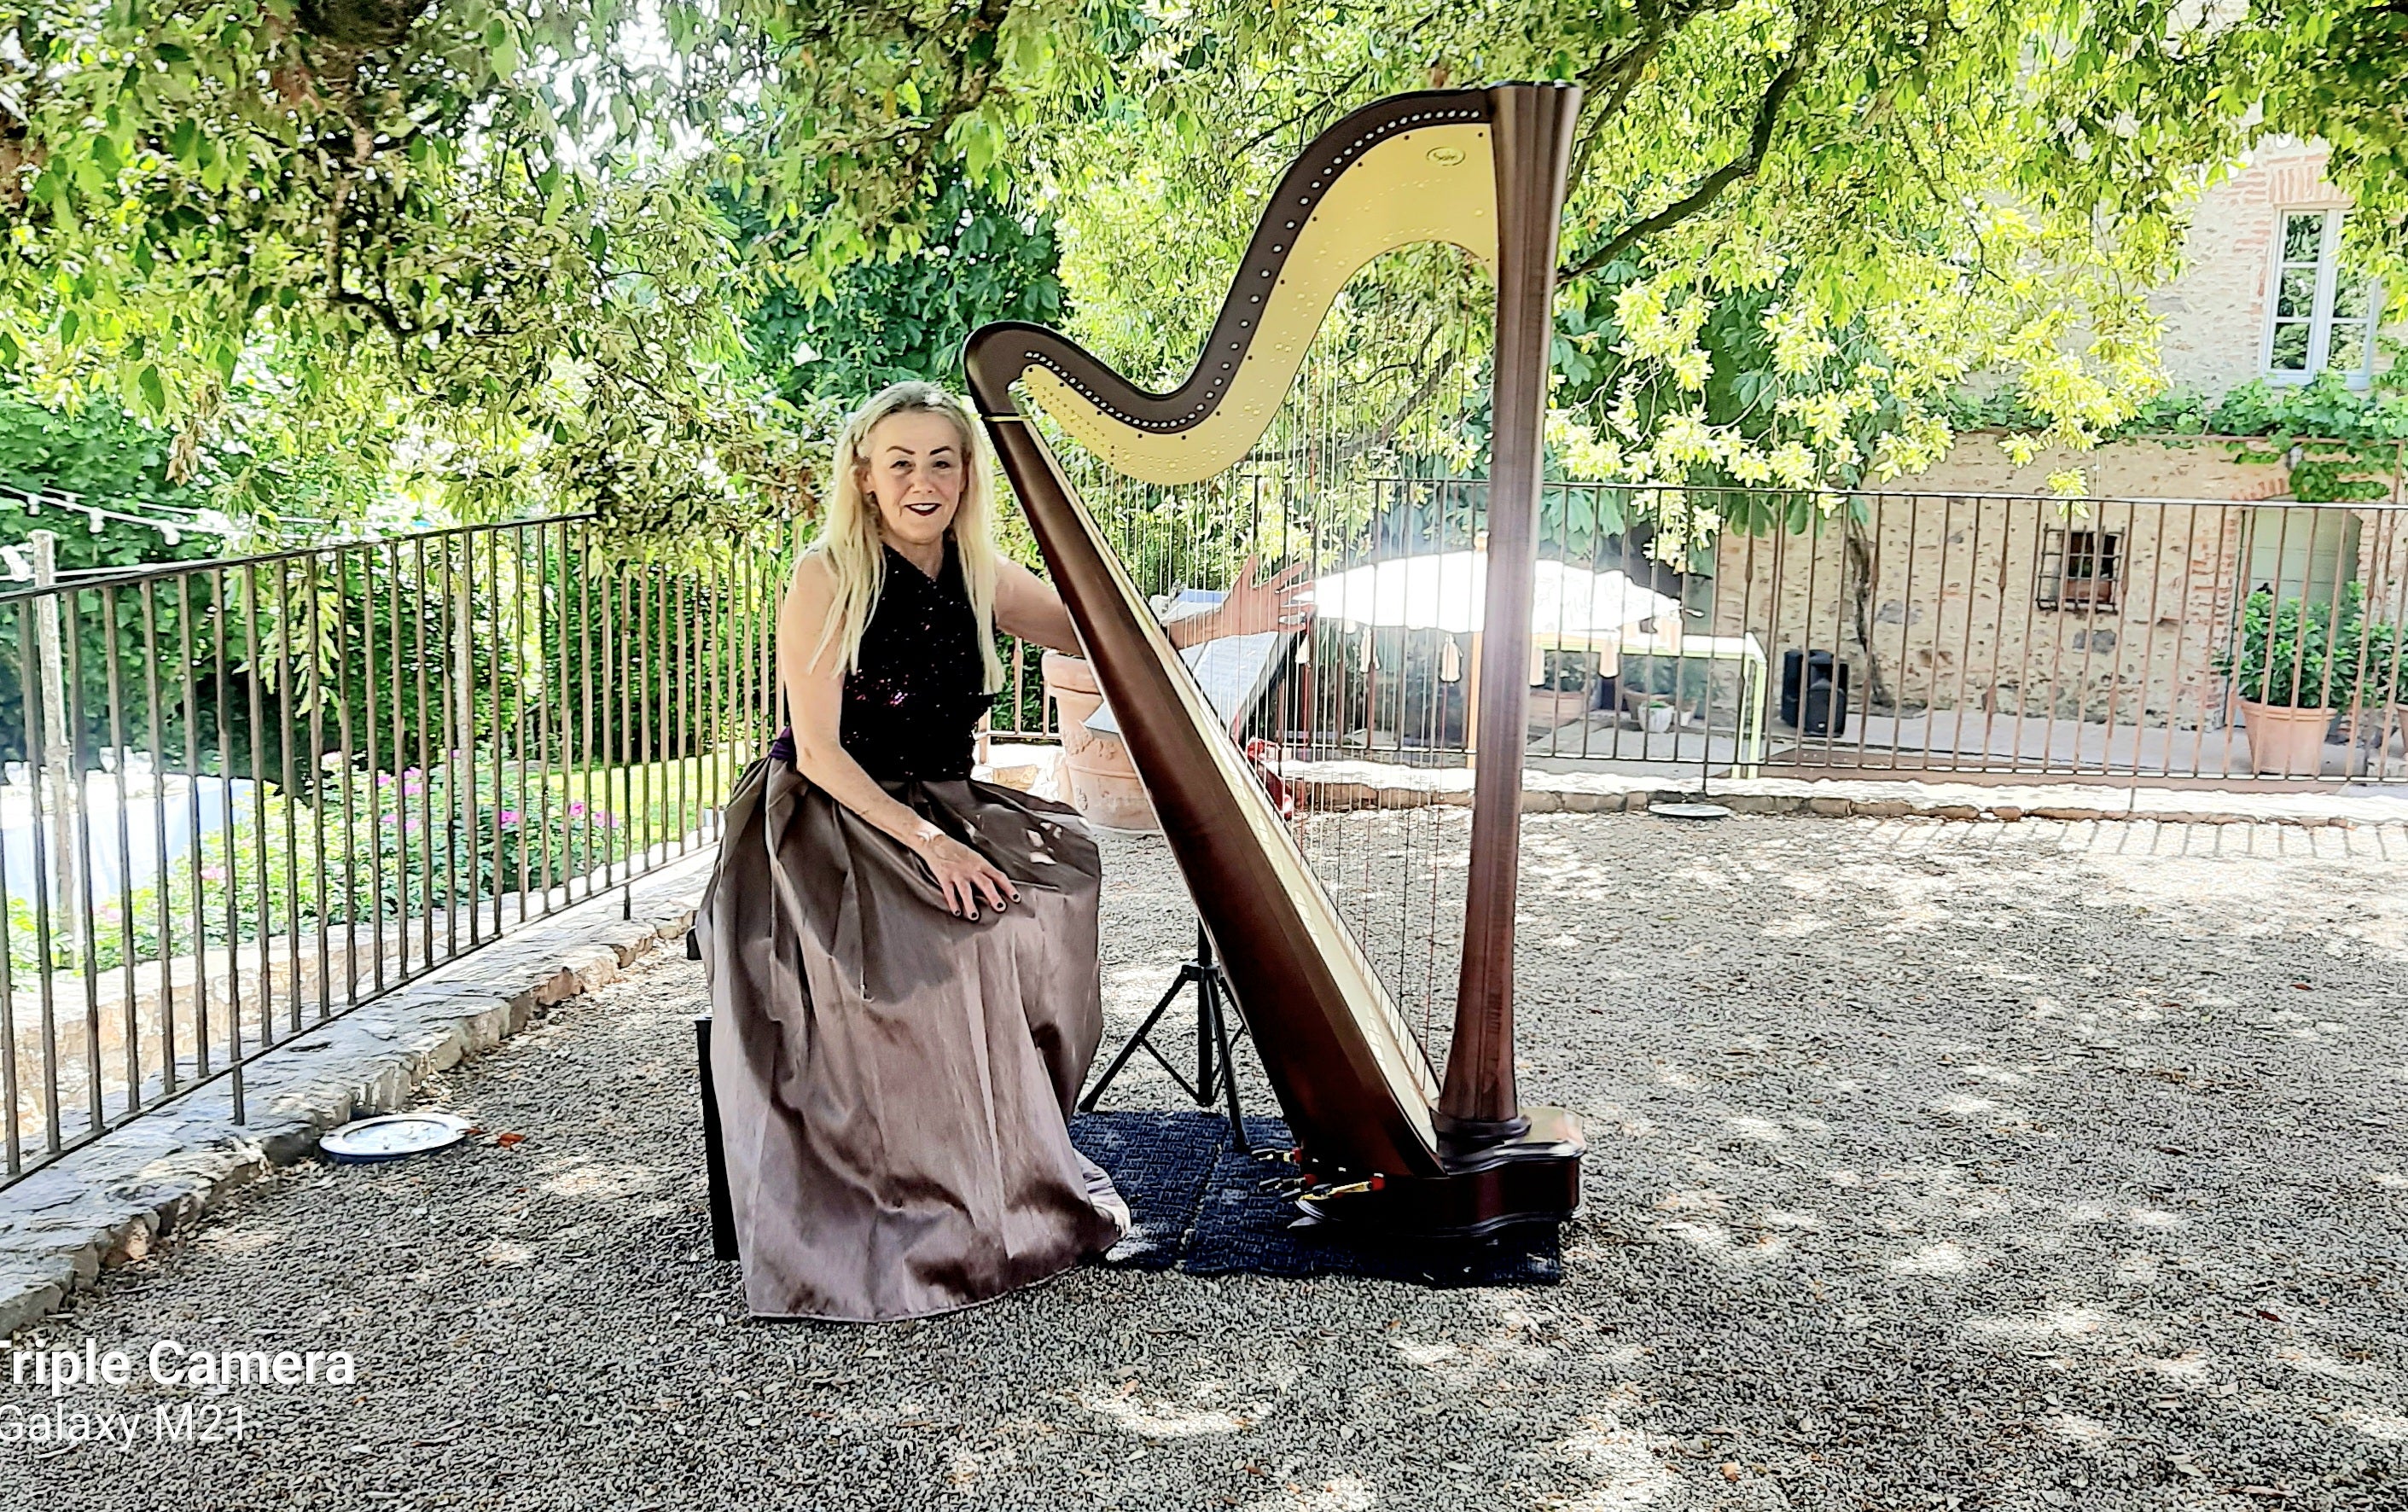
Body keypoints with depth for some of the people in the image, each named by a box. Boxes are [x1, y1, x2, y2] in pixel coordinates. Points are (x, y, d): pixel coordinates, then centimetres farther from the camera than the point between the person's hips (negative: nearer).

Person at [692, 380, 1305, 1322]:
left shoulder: (982, 579, 5)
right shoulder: (826, 579, -11)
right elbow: (817, 751, -15)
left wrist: (1216, 625, -4)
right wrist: (927, 843, -26)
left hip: (945, 811, 6)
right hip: (830, 821, -6)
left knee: (1064, 883, -20)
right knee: (955, 935, -31)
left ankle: (1025, 1166, -7)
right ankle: (936, 1214, -15)